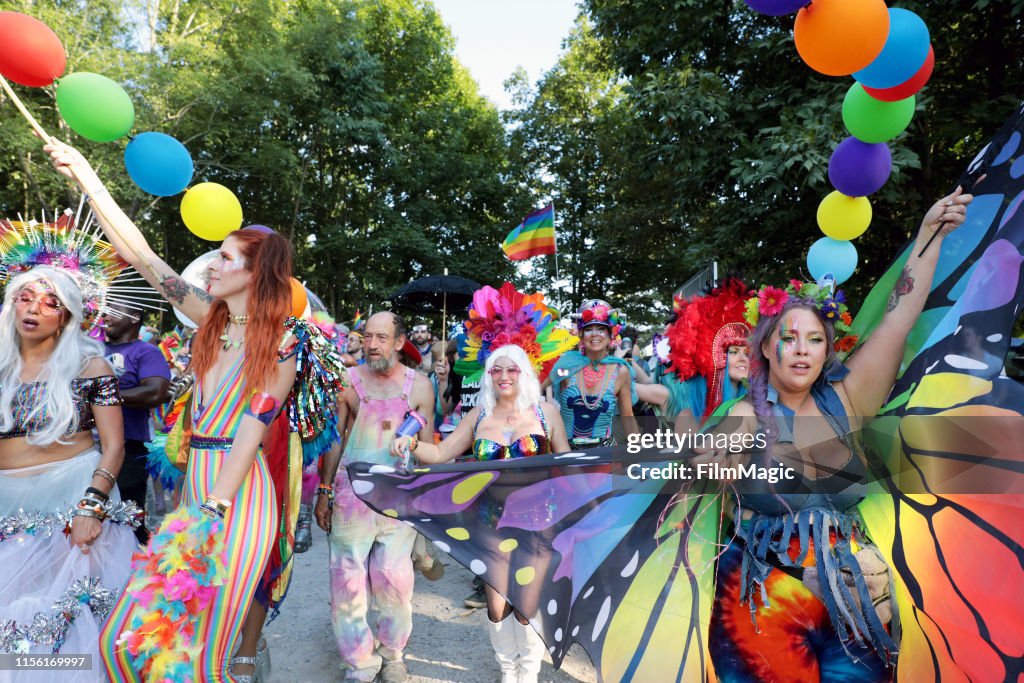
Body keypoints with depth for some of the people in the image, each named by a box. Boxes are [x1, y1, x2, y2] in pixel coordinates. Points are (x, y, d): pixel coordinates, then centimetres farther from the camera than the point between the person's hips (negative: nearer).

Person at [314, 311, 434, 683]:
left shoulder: (418, 385, 0)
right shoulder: (348, 380, -1)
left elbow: (428, 446, 5)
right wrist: (324, 492, 4)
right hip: (351, 494, 0)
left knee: (395, 579, 6)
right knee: (348, 577, 6)